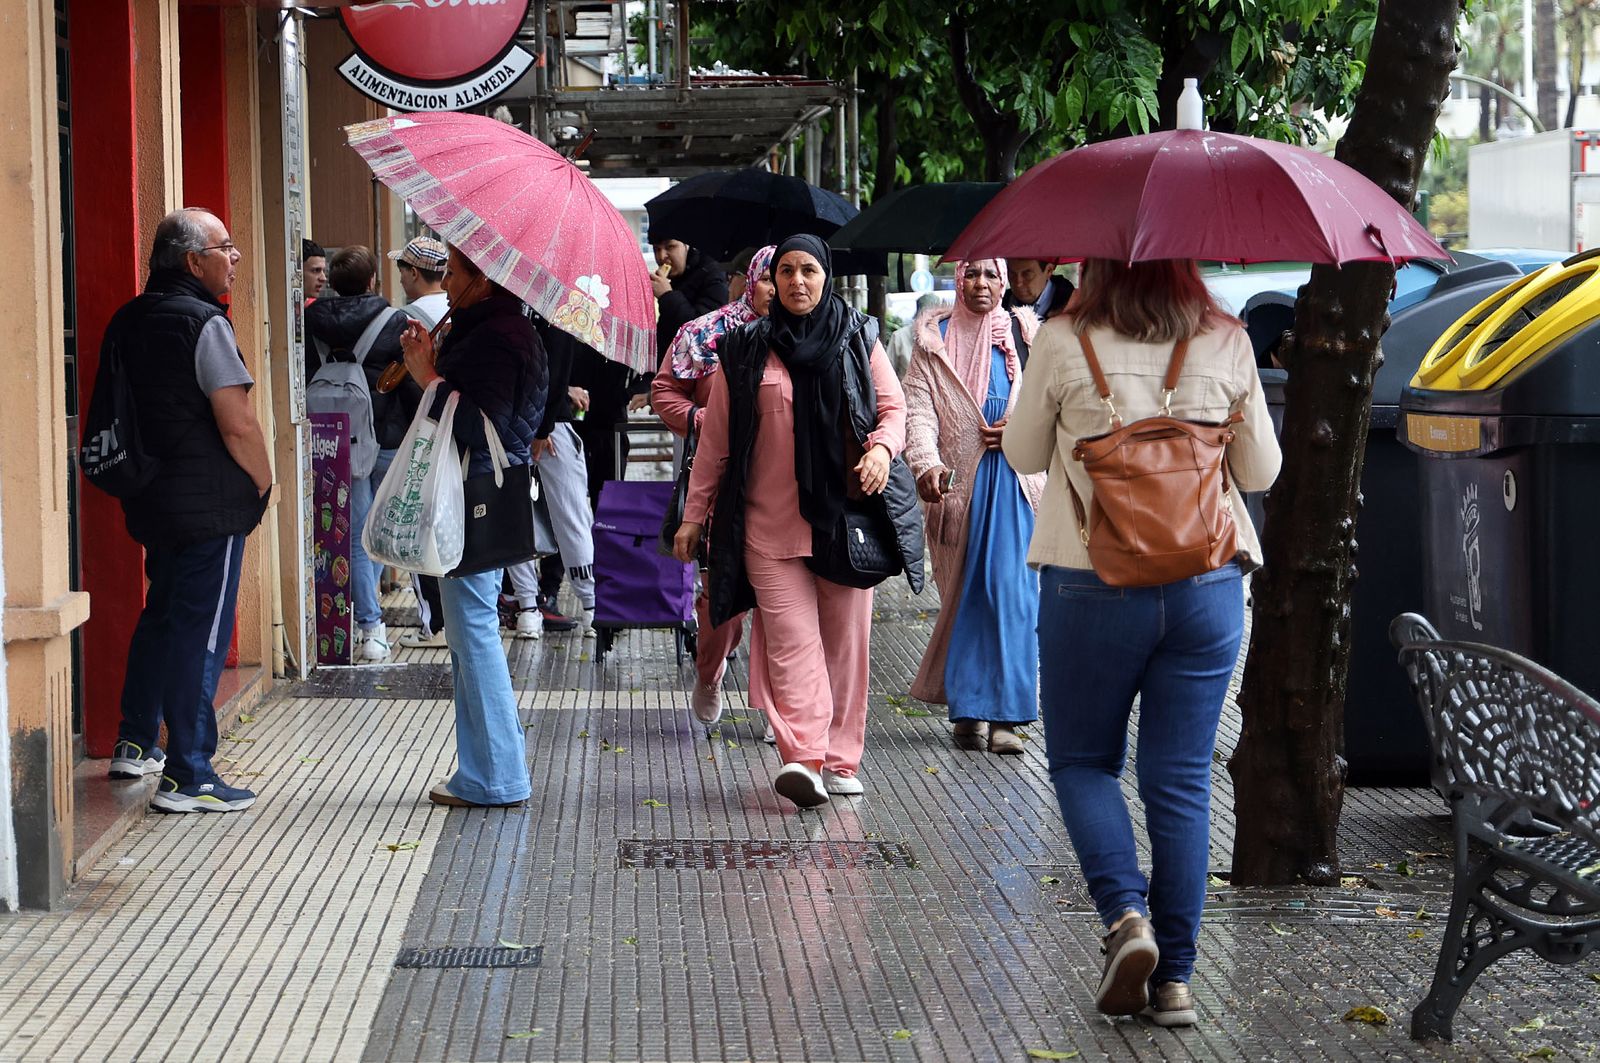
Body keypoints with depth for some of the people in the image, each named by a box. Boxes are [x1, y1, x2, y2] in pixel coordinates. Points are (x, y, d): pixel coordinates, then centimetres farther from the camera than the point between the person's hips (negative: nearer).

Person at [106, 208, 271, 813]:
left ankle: (134, 745, 30)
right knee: (201, 630, -5)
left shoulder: (128, 321, 10)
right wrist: (263, 484, -4)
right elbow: (238, 424, -18)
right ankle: (186, 776, -3)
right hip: (209, 505, -9)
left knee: (161, 615, 23)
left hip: (151, 500, 9)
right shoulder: (204, 324, -15)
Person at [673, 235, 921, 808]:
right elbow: (716, 439, 9)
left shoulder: (858, 340, 9)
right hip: (770, 523, -1)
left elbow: (894, 407, 11)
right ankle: (803, 757, -20)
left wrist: (881, 447, -12)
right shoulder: (746, 349, 6)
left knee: (844, 640, 3)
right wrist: (694, 515, 8)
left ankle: (839, 760, 11)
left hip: (845, 517, 2)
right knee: (792, 640, -12)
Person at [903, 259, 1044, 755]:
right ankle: (969, 709, 10)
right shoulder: (934, 341, 7)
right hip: (958, 483, 0)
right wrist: (927, 464, -21)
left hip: (1015, 482, 0)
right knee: (965, 595, 2)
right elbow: (919, 410, -4)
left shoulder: (1025, 335, 11)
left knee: (1013, 593, -7)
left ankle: (1003, 713, -6)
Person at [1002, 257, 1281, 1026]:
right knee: (1182, 781, 8)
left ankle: (1126, 914, -7)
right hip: (1208, 588, 2)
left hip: (1093, 585, -2)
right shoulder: (1227, 343, -1)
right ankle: (1174, 976, 9)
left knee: (1082, 761, 15)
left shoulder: (1064, 342, -7)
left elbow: (1023, 454, 6)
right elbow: (1262, 472, 8)